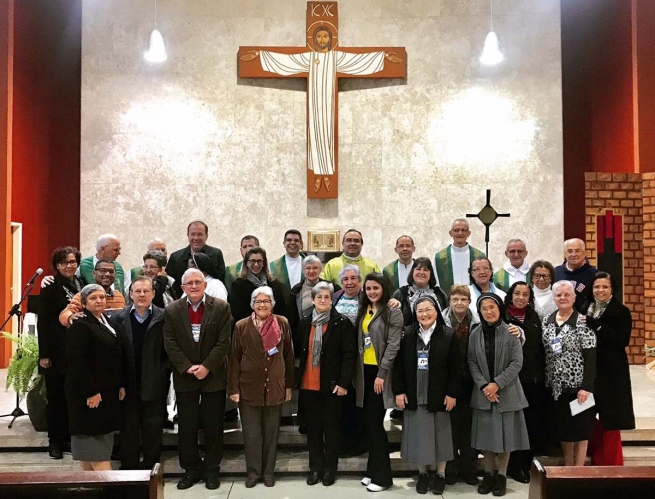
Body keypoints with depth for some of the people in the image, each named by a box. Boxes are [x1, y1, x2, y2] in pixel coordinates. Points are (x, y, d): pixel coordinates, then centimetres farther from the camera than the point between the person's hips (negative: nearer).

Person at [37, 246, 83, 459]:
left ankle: (68, 438, 21)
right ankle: (54, 441, 17)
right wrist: (44, 354, -12)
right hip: (57, 352, -4)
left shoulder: (81, 284, 8)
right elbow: (42, 322, -8)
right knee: (55, 397, 5)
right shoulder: (50, 287, -6)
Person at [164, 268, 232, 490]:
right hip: (184, 377, 1)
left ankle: (211, 469, 21)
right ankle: (191, 469, 22)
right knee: (186, 426, 7)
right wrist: (187, 367, -15)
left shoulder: (221, 308, -4)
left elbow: (223, 342, -8)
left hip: (213, 376, -1)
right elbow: (170, 344, -4)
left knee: (213, 426, 7)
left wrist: (206, 367, -16)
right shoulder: (171, 310, 1)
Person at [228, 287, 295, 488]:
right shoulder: (241, 326, -3)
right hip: (249, 388, -1)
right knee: (251, 433, 6)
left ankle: (268, 471, 24)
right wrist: (233, 388, -6)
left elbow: (288, 356, 5)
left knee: (271, 432, 11)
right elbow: (234, 359, -2)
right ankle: (253, 472, 20)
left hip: (275, 387, 1)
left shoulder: (282, 324, 0)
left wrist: (289, 385, 4)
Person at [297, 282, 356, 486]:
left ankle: (329, 468, 18)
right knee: (313, 427, 11)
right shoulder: (305, 322, 8)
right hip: (308, 385, 4)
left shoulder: (342, 323, -6)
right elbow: (299, 351, 11)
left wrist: (343, 382, -14)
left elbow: (349, 354, -9)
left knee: (331, 427, 7)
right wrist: (296, 379, 5)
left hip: (332, 384, -4)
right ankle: (315, 467, 22)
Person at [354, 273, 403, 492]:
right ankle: (373, 470, 21)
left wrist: (381, 374, -18)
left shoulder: (393, 312, -8)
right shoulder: (363, 311, 13)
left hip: (380, 372, -6)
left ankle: (382, 475, 8)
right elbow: (360, 342, 13)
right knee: (370, 423, 10)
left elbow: (393, 345, -14)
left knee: (376, 423, -4)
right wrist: (356, 371, 7)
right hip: (365, 371, 6)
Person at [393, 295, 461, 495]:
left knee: (440, 434, 8)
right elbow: (398, 365, 1)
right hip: (414, 395, 2)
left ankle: (440, 474, 23)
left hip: (439, 396, -1)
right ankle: (423, 472, 23)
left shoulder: (448, 335, -4)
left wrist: (452, 393, -8)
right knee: (419, 434, 8)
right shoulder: (407, 334, 1)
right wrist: (398, 391, -4)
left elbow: (455, 367, -4)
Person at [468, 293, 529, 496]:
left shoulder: (510, 332, -6)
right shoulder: (475, 334, 1)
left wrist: (497, 384, -16)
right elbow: (472, 362, 0)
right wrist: (483, 386, -12)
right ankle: (488, 474, 20)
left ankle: (501, 475, 17)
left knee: (505, 434, 5)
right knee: (485, 434, 7)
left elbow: (517, 362, -9)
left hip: (506, 392, -2)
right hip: (483, 393, 2)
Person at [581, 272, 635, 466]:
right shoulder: (585, 310, 9)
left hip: (611, 373, -4)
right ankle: (597, 461, 24)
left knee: (609, 419, 1)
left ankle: (612, 463, 14)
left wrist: (597, 326, -22)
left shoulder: (621, 312, -4)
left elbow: (623, 341, -15)